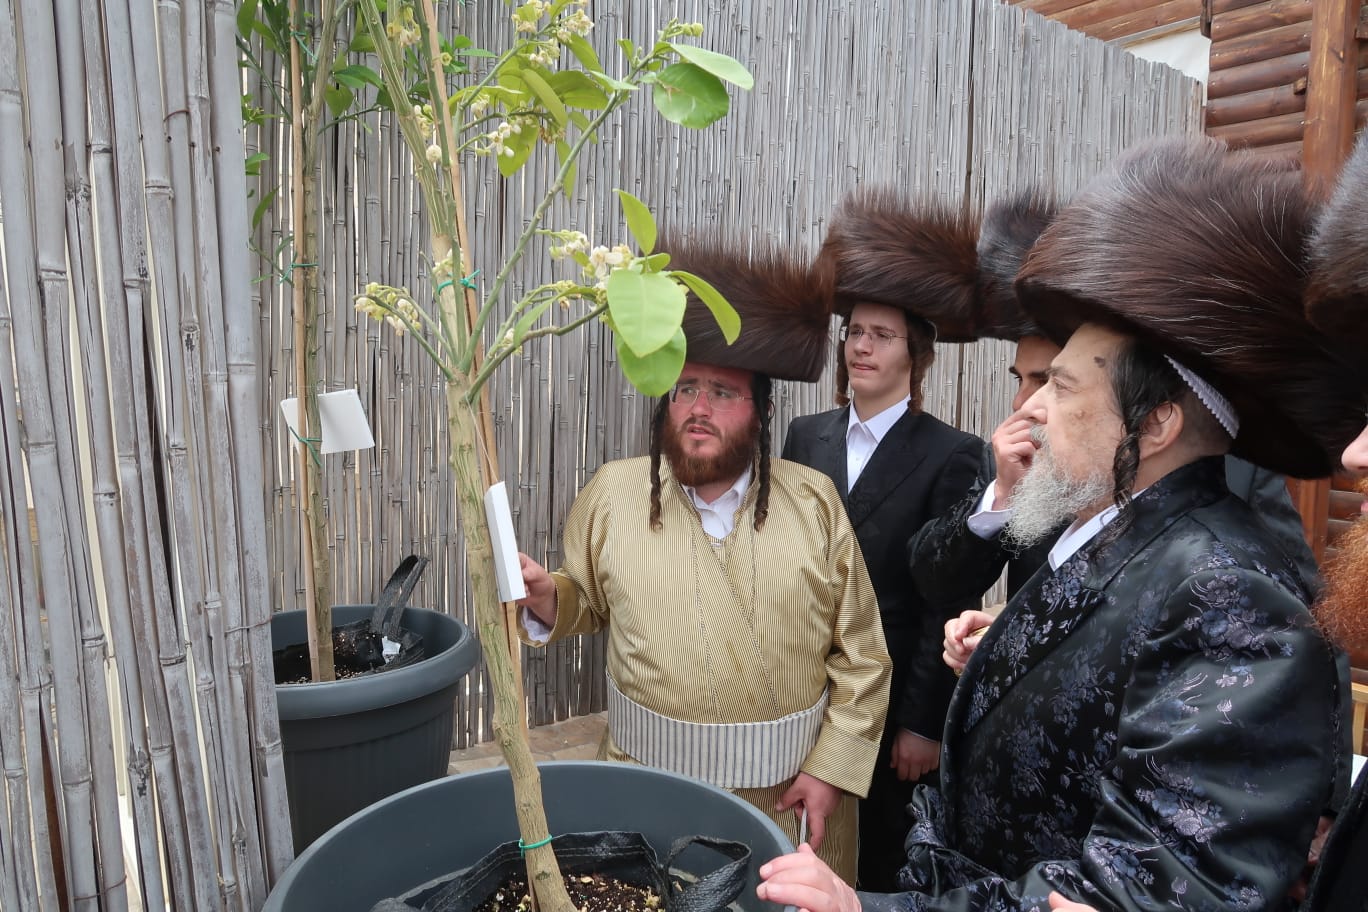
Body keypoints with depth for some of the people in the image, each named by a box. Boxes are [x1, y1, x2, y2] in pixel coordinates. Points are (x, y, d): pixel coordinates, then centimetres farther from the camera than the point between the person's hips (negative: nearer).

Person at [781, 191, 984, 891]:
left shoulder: (951, 455, -9)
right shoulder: (806, 436, 4)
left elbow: (946, 604, -10)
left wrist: (924, 724, -9)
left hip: (891, 699, -3)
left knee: (882, 862, 14)